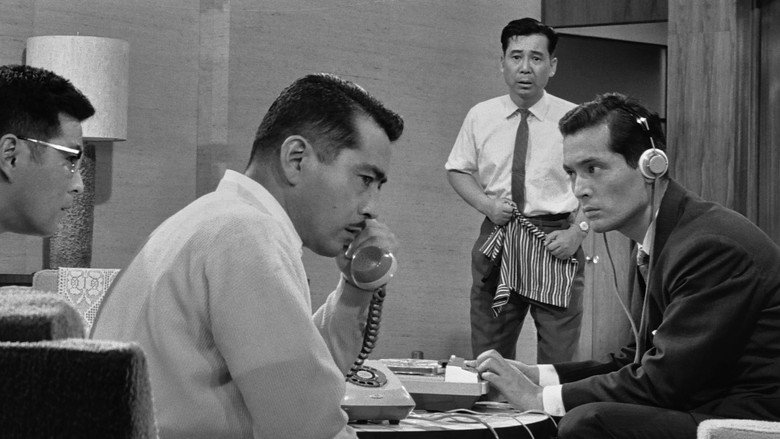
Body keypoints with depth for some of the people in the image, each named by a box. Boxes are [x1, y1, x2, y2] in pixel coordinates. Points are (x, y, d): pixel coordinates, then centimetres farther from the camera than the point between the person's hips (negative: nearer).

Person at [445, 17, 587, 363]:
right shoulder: (480, 117, 5)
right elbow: (457, 170, 14)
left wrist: (577, 232, -14)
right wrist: (487, 205, -4)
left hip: (556, 239, -2)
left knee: (558, 361, -2)